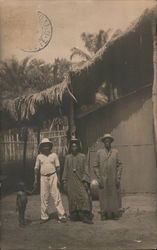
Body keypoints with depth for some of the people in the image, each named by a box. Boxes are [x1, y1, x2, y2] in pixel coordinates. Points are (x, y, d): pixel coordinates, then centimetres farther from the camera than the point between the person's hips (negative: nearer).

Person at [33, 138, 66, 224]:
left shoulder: (54, 155, 2)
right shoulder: (39, 156, 5)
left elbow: (57, 167, 5)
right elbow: (36, 168, 11)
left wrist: (58, 178, 0)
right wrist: (35, 179, 8)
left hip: (53, 176, -1)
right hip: (43, 178, 2)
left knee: (57, 196, -3)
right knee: (44, 197, 5)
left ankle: (61, 216, 2)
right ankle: (44, 217, 16)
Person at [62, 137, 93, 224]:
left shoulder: (82, 156, 4)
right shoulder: (68, 157, 9)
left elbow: (85, 169, 2)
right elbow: (65, 170, 11)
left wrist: (85, 180, -7)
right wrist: (65, 182, 6)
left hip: (80, 181, -2)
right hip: (71, 182, 2)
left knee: (84, 197, -11)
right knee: (72, 199, 3)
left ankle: (85, 217, -8)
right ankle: (74, 216, 12)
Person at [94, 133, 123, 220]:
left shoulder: (115, 152, 8)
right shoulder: (99, 152, 6)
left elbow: (119, 165, 7)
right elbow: (96, 166, 6)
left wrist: (118, 178, -2)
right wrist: (99, 179, -3)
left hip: (113, 180, 1)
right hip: (103, 180, -1)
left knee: (115, 196, 2)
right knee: (104, 197, -1)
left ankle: (115, 214, 10)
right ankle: (104, 214, 7)